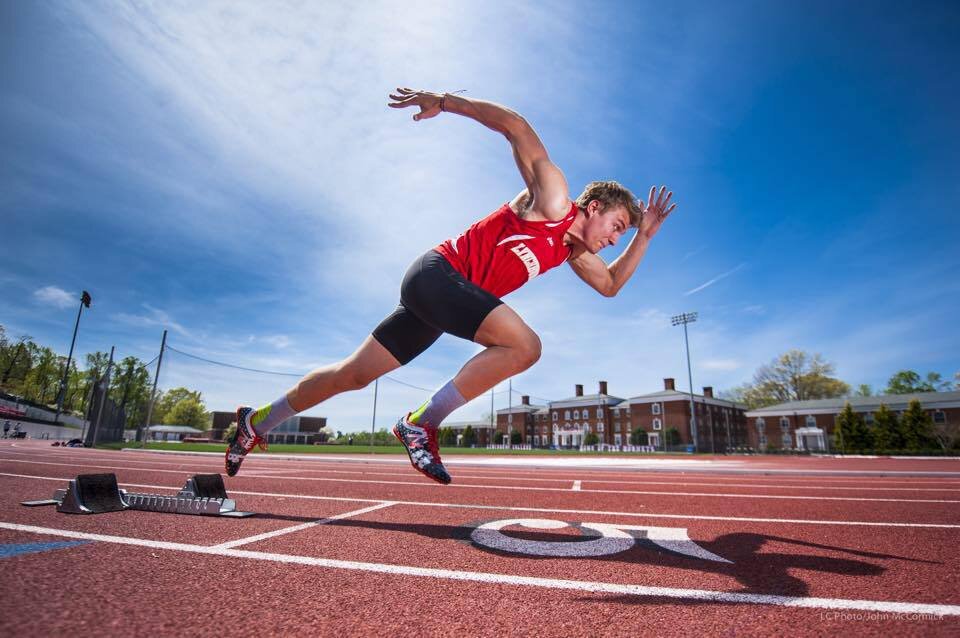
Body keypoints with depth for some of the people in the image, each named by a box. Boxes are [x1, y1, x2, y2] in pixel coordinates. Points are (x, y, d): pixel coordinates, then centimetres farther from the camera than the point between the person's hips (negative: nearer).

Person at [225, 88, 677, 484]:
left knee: (354, 374, 11)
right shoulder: (554, 200, -5)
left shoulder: (573, 250, 19)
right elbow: (516, 127, -9)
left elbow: (611, 285, 27)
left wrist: (644, 236, 22)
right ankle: (422, 424, -17)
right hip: (438, 272, -9)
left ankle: (258, 422, 25)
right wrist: (444, 101, -13)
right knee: (525, 345, -23)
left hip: (443, 292, 9)